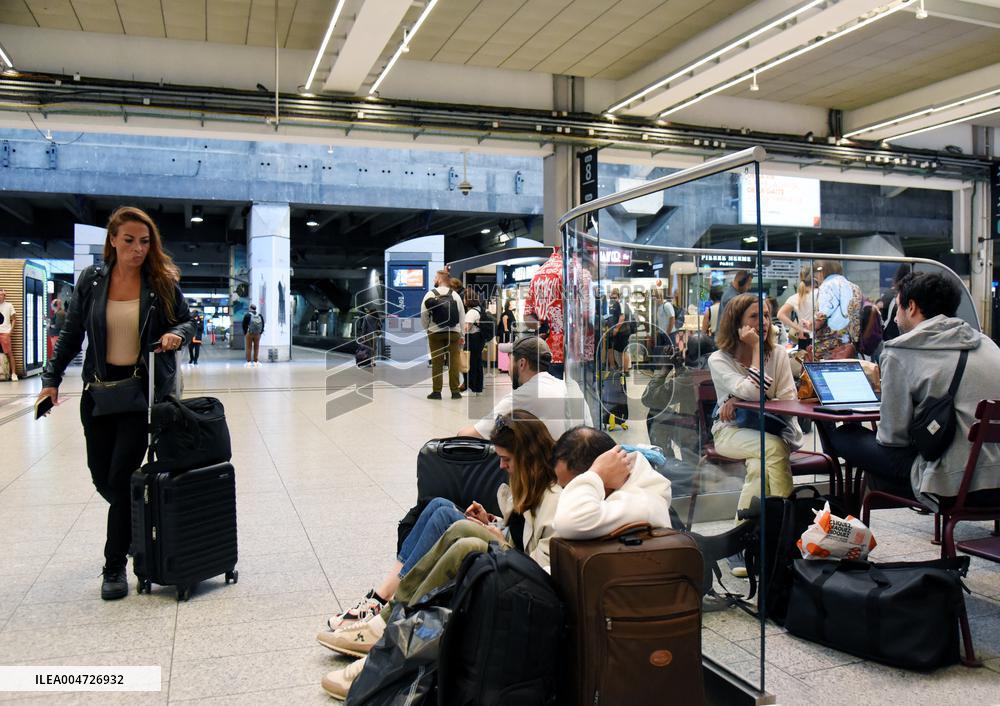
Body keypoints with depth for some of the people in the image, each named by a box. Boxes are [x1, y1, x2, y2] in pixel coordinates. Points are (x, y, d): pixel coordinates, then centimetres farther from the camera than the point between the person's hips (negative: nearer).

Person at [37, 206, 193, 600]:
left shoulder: (163, 282, -4)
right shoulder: (90, 280, 1)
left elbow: (187, 321, 7)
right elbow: (71, 335, 8)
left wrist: (177, 334, -16)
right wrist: (52, 379, 5)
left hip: (144, 389, -3)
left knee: (121, 476, -6)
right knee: (102, 477, 9)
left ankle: (114, 567, 7)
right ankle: (135, 526, 38)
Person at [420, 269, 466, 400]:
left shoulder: (430, 294, -1)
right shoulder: (455, 295, 3)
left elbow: (423, 316, -3)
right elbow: (462, 316, 5)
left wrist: (427, 329, 11)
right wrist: (462, 335, 10)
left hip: (435, 333, -1)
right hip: (453, 333, 1)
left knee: (437, 362, 3)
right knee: (454, 362, 4)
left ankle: (436, 391, 4)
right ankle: (455, 391, 5)